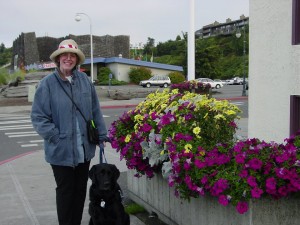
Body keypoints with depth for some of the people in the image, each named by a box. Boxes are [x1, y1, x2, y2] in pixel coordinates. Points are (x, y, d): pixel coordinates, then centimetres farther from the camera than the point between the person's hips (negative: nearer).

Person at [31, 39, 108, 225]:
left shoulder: (84, 80, 2)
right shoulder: (48, 83, -9)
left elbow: (95, 110, 8)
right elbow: (38, 117, -8)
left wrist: (101, 134, 7)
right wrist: (56, 136, -13)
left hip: (85, 148, 4)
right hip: (61, 150, -4)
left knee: (81, 189, 15)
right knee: (65, 190, 8)